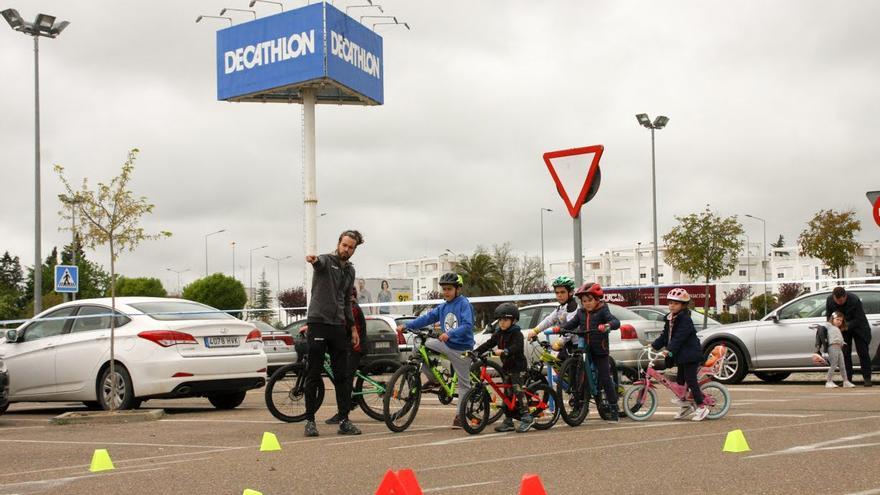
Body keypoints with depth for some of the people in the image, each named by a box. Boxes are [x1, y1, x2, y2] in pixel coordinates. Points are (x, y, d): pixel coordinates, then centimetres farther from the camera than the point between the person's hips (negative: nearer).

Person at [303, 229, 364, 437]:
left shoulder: (350, 271, 16)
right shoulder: (326, 261, -4)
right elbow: (319, 262, -31)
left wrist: (353, 328, 18)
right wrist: (313, 260, -56)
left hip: (338, 326, 6)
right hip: (318, 323, -6)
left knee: (343, 376, 4)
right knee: (314, 376, -1)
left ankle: (344, 420, 8)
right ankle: (310, 420, 4)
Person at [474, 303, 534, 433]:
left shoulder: (517, 333, -13)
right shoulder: (499, 334, 10)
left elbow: (516, 347, -29)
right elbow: (488, 344, 6)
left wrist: (504, 351, -45)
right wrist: (475, 352, -7)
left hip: (518, 367, -8)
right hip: (507, 368, 8)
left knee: (517, 390, -19)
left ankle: (526, 417, -16)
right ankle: (508, 421, 15)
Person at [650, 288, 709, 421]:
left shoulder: (685, 320, -17)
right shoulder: (669, 319, 11)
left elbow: (679, 338, -28)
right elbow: (665, 336, 13)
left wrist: (670, 350, -37)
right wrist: (654, 345, 3)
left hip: (690, 355, -9)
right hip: (681, 356, 9)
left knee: (691, 380, -8)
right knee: (680, 380, 13)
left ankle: (701, 408, -1)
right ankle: (685, 405, 27)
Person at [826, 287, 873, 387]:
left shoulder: (854, 300, -30)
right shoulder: (829, 300, -18)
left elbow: (859, 319, -24)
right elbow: (828, 315, -1)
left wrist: (847, 326, -32)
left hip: (857, 327, -4)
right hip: (842, 329, 4)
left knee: (863, 352, -4)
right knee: (845, 353, 0)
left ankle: (867, 378, 0)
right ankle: (848, 379, 4)